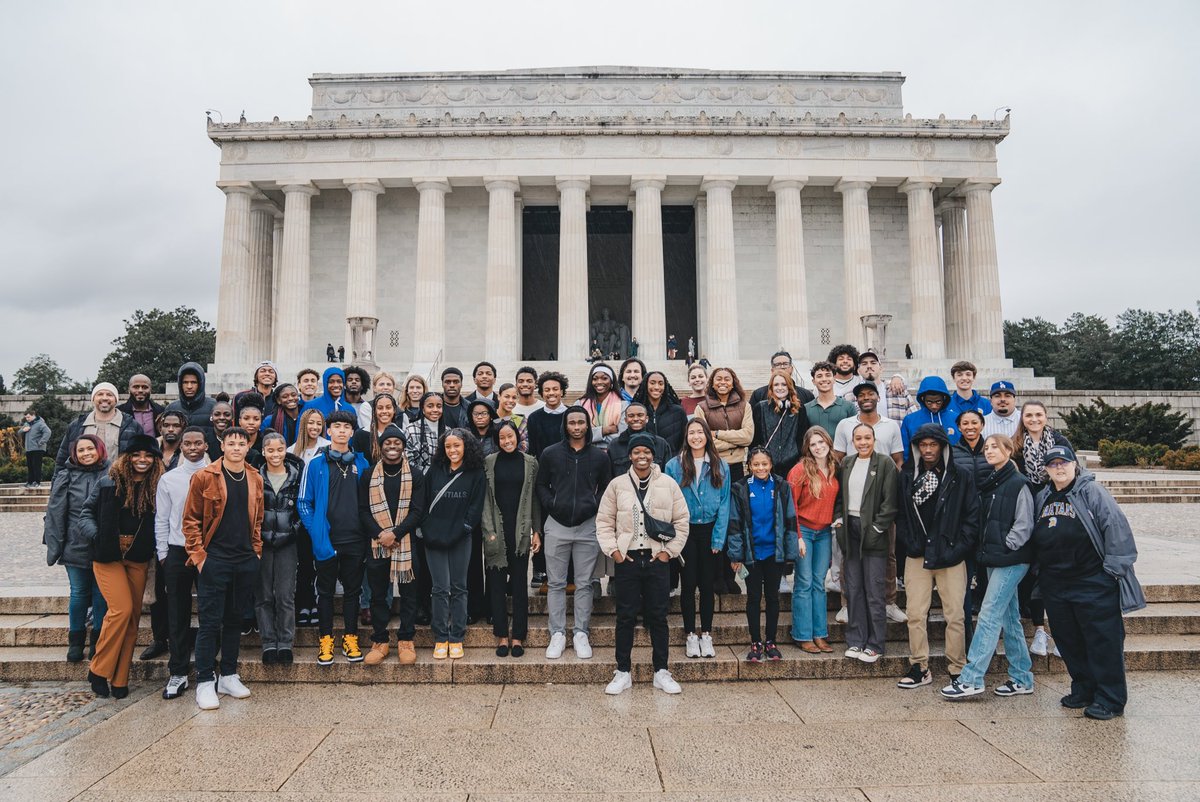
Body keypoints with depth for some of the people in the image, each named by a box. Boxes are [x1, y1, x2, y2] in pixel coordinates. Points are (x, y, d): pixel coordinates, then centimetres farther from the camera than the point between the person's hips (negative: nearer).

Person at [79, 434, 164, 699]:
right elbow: (87, 513, 4)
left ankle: (119, 679, 16)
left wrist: (157, 550, -4)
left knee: (132, 617, 4)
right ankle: (99, 670, 3)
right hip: (108, 557, -2)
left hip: (138, 560, 3)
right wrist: (95, 535, -11)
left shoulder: (156, 488, 3)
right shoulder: (109, 483, -1)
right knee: (122, 609, -16)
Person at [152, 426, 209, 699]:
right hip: (177, 551, 2)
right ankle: (178, 673, 17)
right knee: (178, 614, 7)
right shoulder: (168, 479, 6)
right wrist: (163, 553, 5)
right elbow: (161, 520, 8)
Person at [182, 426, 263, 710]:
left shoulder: (255, 480, 9)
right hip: (214, 560, -4)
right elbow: (191, 519, -4)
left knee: (234, 620, 12)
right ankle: (205, 682, 9)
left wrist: (256, 552, 9)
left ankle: (229, 677, 23)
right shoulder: (204, 477, -5)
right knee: (210, 622, -1)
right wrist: (198, 555, -10)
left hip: (245, 562, 4)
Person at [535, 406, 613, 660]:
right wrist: (550, 505, -4)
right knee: (556, 583, 5)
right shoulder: (550, 454, 4)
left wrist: (595, 506, -2)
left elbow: (606, 487, 12)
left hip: (588, 525, 0)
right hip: (557, 525, 0)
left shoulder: (599, 456, 5)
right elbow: (541, 485, 9)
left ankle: (581, 634, 15)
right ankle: (557, 634, 14)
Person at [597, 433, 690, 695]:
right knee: (625, 617, 6)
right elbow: (604, 521, 7)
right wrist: (613, 550, -3)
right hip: (627, 558, 0)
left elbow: (682, 520, 6)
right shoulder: (617, 484, 3)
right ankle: (623, 672, 17)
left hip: (657, 558, 0)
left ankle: (662, 672, 20)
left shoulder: (668, 484, 3)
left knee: (658, 617, 8)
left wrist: (669, 550, -1)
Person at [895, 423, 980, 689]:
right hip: (917, 556, 2)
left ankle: (958, 670, 14)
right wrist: (908, 544, -3)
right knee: (916, 614, 3)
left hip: (950, 556, -2)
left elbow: (972, 517, -2)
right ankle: (919, 668, 14)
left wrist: (958, 549, -9)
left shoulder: (961, 477, 1)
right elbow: (900, 514, 9)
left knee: (955, 615, 1)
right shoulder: (907, 476, 8)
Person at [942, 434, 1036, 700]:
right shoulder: (988, 484, 14)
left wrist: (1005, 548, -12)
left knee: (988, 615, -10)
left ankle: (971, 679, -8)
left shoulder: (1018, 484, -9)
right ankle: (1022, 679, 20)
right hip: (994, 561, 8)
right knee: (1009, 619, 12)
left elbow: (1024, 525, -12)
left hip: (1011, 561, -8)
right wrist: (985, 552, 8)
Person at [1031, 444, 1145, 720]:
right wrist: (1039, 569, 17)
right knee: (1068, 641, 13)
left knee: (1103, 640, 0)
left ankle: (1110, 699, 10)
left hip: (1094, 583, -7)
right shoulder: (1042, 498, 13)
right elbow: (1035, 538, 22)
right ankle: (1083, 690, 28)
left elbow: (1116, 526, -13)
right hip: (1055, 585, 7)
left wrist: (1114, 567, -16)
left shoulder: (1092, 491, -7)